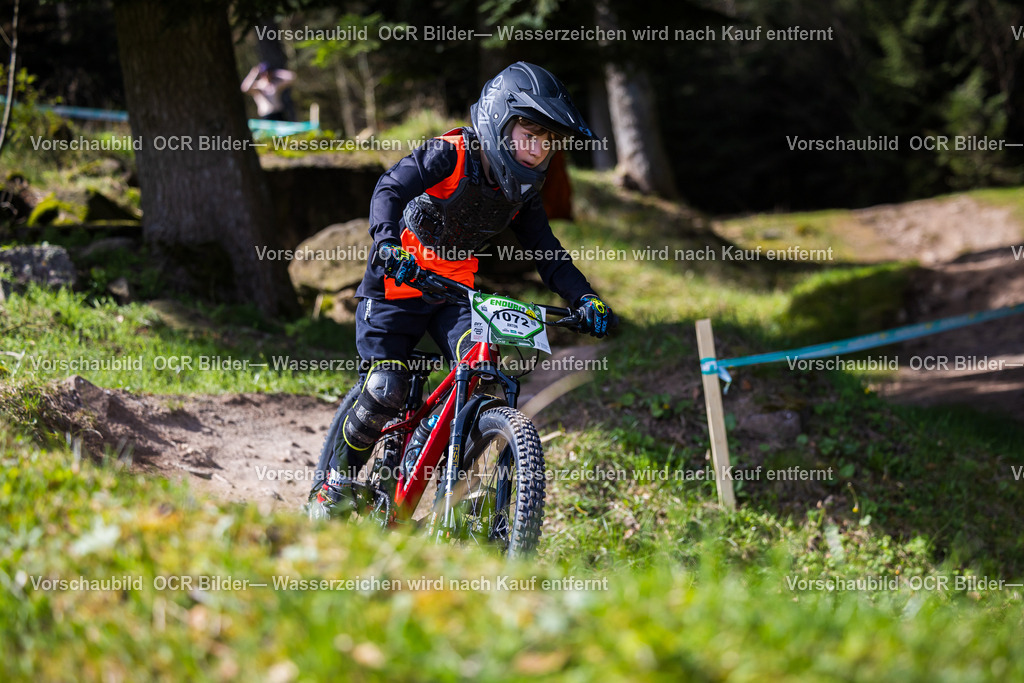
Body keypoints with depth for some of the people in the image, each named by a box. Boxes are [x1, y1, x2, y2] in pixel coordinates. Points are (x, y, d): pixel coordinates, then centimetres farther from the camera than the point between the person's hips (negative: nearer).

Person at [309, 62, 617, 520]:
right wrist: (388, 243, -51)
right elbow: (389, 191, -31)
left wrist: (585, 298, -14)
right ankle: (338, 482, 7)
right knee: (385, 391, -16)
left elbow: (547, 253, 2)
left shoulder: (521, 193, -1)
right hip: (396, 282, -5)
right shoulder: (449, 155, -19)